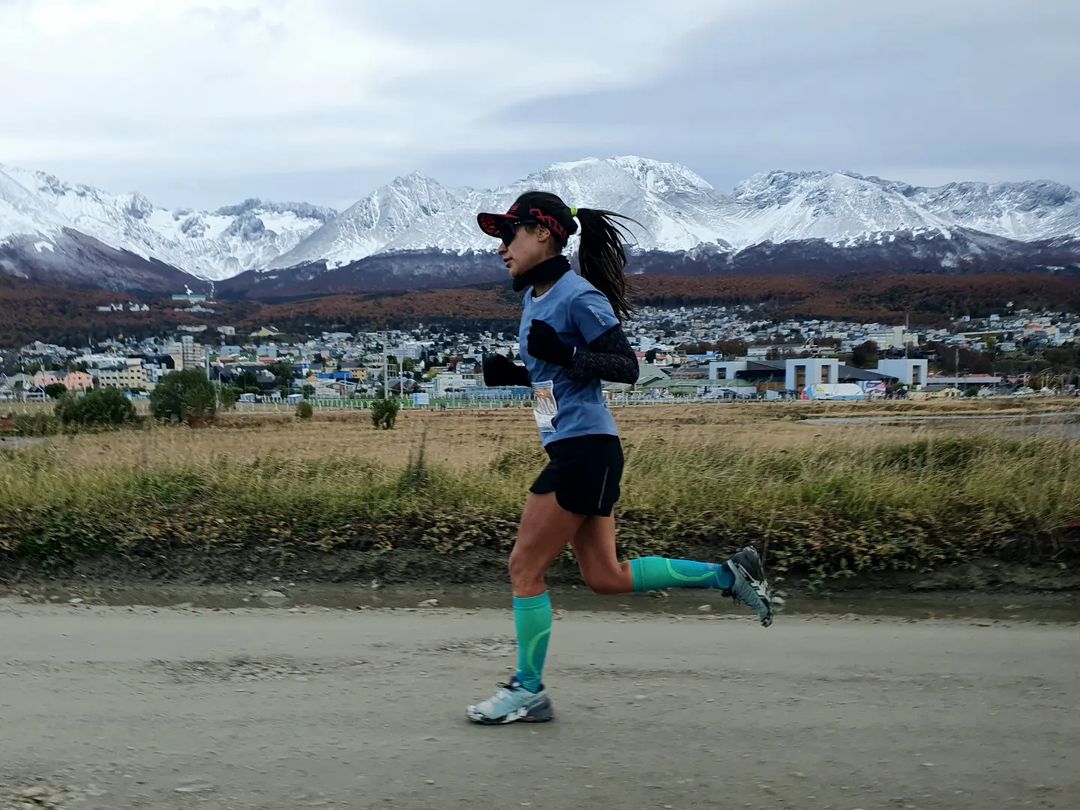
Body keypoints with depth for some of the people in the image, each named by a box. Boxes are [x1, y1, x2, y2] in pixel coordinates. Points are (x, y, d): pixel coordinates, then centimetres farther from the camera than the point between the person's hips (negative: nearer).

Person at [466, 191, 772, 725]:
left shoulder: (577, 295, -12)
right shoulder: (535, 299, 15)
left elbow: (626, 367, -15)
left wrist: (564, 354, -27)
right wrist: (512, 375, 8)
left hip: (586, 450, -10)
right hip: (571, 450, 10)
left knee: (525, 568, -3)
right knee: (605, 577, 11)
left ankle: (528, 692, 9)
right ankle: (727, 575, 19)